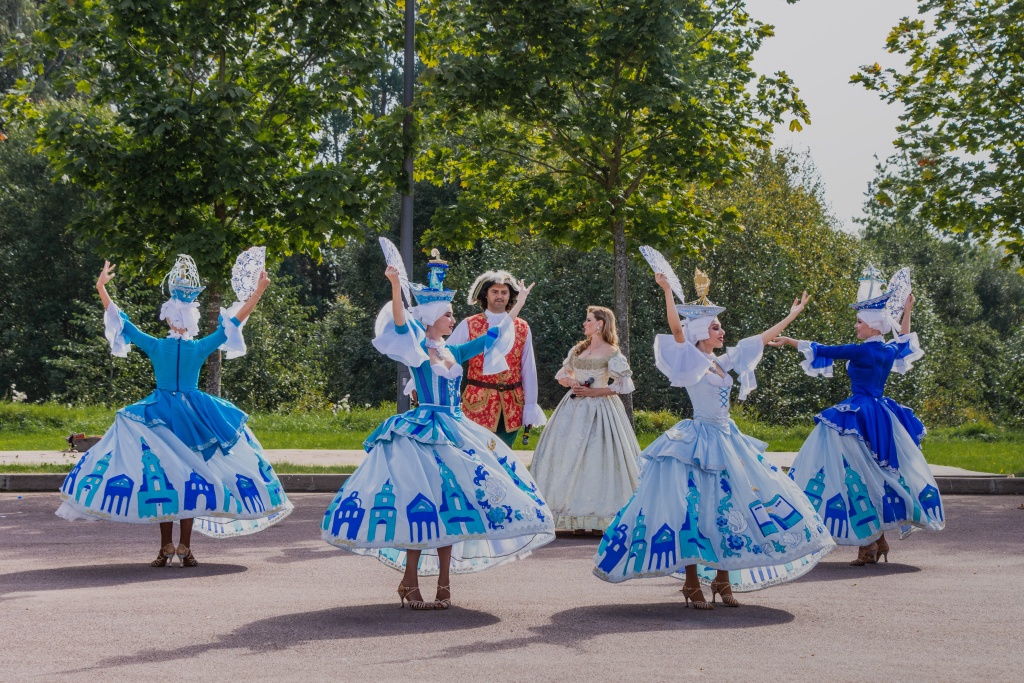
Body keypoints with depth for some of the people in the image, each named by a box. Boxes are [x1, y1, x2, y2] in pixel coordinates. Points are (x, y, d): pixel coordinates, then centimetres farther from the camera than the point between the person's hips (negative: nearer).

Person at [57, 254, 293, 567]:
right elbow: (234, 321, 0)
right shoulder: (200, 348, -5)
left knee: (160, 476, 3)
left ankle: (166, 547, 0)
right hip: (193, 416, 0)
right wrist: (259, 291, 4)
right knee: (191, 477, 5)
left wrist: (101, 288, 8)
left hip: (159, 417, 0)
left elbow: (121, 321, 1)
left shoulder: (155, 346, -5)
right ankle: (184, 547, 1)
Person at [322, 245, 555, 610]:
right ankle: (410, 583, -1)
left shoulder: (454, 352, 14)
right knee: (422, 504, -10)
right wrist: (395, 287, -40)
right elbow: (400, 325, -24)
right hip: (423, 431, -7)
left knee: (450, 505, 5)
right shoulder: (415, 350, -5)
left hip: (455, 432, 7)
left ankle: (443, 583, 10)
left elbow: (492, 337, 25)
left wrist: (518, 306, 30)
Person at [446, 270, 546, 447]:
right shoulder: (469, 325, 0)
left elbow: (529, 370, 8)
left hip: (512, 408, 3)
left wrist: (530, 408, 6)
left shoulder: (522, 328, 8)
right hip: (479, 404, -3)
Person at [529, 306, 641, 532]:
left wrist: (593, 392, -14)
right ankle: (576, 513, 5)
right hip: (574, 407, 7)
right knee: (569, 455, 2)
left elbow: (625, 384, -12)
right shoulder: (578, 349, 14)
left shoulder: (611, 353, -5)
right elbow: (561, 375, 21)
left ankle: (597, 511, -5)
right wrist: (571, 382, -3)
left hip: (598, 408, -7)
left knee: (596, 458, -11)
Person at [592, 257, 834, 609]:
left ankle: (723, 580, 16)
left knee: (730, 509, 7)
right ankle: (692, 584, 0)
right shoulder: (690, 361, -7)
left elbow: (761, 338, 21)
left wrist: (791, 315, 27)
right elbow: (676, 329, -24)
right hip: (699, 440, -8)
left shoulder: (724, 362, 12)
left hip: (727, 441, 8)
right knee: (695, 510, -7)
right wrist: (667, 291, -33)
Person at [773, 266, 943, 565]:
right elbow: (905, 341, 31)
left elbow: (825, 351, -13)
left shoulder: (862, 351, -15)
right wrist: (907, 313, 39)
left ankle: (868, 544, -4)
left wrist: (790, 341, -6)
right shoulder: (890, 350, 7)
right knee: (881, 475, 12)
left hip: (861, 416, -9)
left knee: (859, 477, -4)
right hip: (882, 415, 9)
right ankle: (879, 539, 17)